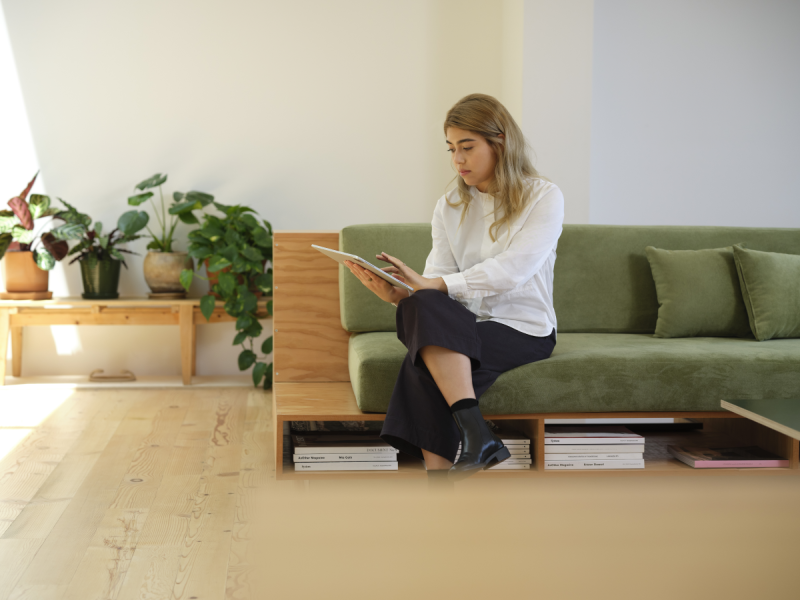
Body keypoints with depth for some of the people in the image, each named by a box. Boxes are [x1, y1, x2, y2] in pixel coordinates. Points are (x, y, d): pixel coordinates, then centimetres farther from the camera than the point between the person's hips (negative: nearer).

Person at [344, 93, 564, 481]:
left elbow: (513, 269, -16)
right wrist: (397, 293, -20)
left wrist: (433, 284, -25)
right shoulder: (450, 208, 14)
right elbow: (437, 282, 3)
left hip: (524, 331, -4)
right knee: (422, 306, -33)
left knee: (425, 363, -31)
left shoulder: (543, 197, 0)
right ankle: (480, 440, -41)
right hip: (465, 328, 4)